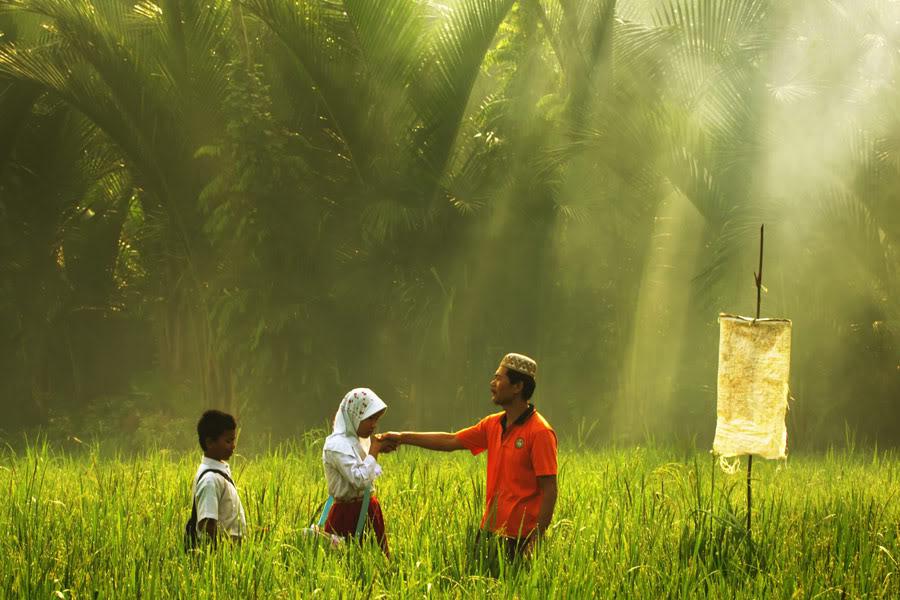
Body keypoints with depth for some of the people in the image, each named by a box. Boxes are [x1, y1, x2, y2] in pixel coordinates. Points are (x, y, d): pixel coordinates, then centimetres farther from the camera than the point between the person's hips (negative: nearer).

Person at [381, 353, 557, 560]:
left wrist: (536, 541, -20)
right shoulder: (493, 425, 10)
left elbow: (549, 490, -16)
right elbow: (451, 441, 17)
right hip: (490, 531, 7)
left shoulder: (540, 433, -13)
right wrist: (402, 437, 14)